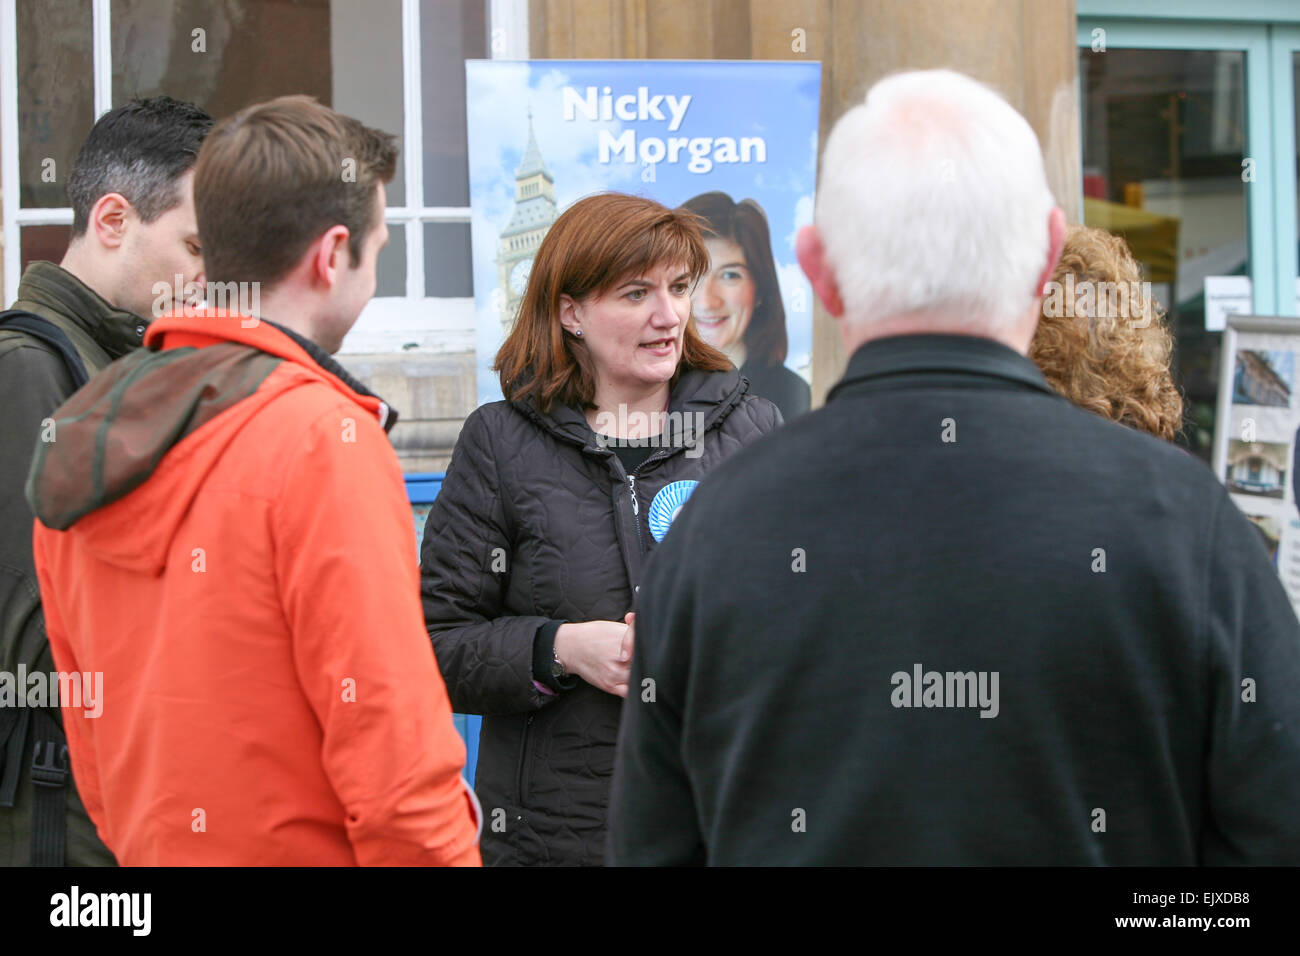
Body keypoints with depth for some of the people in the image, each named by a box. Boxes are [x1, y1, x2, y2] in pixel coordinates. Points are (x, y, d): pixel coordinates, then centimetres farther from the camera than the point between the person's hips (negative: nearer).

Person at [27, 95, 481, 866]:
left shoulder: (75, 438, 7)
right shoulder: (323, 438, -15)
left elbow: (90, 733, 13)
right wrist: (442, 851, -11)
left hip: (151, 849, 8)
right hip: (304, 847, -7)